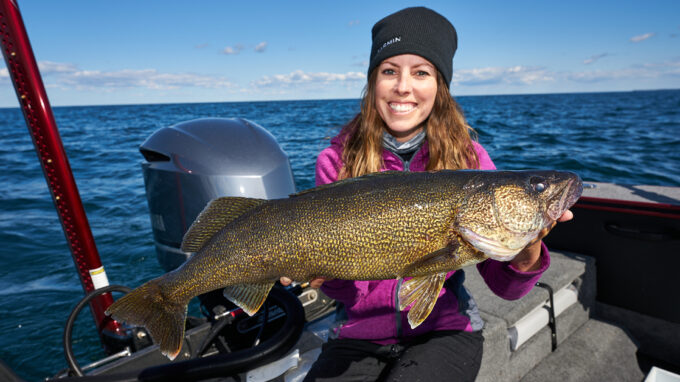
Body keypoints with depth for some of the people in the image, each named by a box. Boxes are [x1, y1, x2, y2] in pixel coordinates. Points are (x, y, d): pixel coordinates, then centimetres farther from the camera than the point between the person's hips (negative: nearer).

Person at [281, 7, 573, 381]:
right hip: (364, 336, 1)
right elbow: (350, 291, -7)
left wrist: (526, 251, -29)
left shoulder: (469, 158, -9)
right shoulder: (336, 160, -9)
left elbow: (505, 286, -8)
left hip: (446, 331, 0)